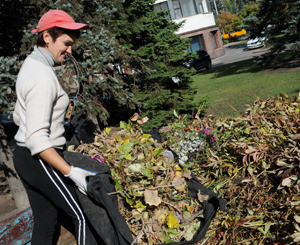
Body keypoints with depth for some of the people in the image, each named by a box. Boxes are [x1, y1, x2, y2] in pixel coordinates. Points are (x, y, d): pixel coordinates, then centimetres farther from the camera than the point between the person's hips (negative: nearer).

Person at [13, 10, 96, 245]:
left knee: (46, 224, 16)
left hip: (23, 156, 10)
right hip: (41, 161, -10)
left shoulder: (30, 65, 10)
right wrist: (71, 172, -25)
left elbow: (18, 117, 19)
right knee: (81, 217, 4)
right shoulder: (43, 77, -22)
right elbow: (37, 138, -27)